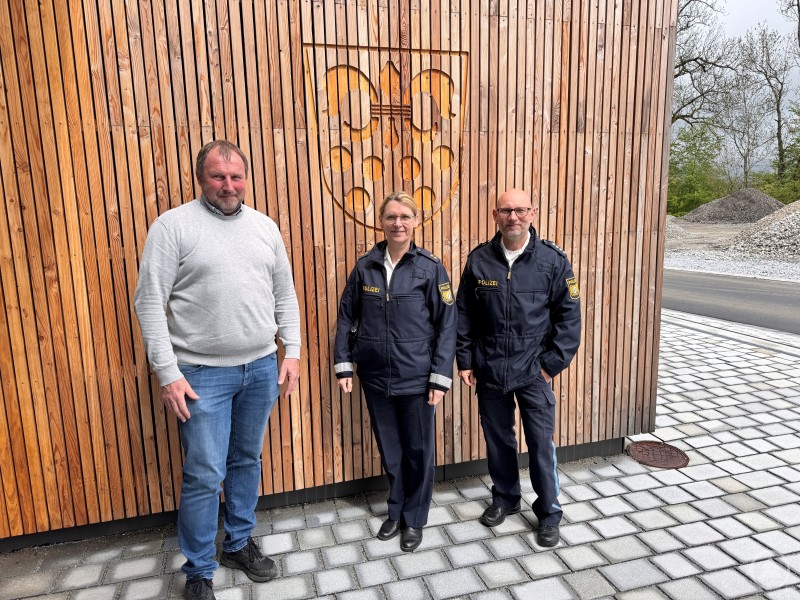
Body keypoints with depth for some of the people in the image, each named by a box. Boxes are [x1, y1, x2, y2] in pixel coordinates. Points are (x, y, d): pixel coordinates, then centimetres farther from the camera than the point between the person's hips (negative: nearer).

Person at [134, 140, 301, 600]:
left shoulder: (265, 226, 7)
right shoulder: (173, 226, -6)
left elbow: (285, 295, 11)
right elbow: (150, 302, -9)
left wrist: (292, 352, 5)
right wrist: (168, 374, -12)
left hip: (262, 368, 4)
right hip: (203, 374, -4)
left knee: (247, 460, 17)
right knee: (205, 475, 3)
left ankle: (239, 544, 38)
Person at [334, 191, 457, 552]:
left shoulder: (430, 268, -7)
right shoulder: (365, 267, 1)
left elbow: (447, 324, -6)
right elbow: (347, 317, 6)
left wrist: (441, 377, -10)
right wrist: (343, 364, 1)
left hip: (416, 379, -2)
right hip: (376, 378, 3)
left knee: (418, 451, 11)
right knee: (389, 450, 17)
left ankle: (414, 519, 33)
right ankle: (396, 511, 39)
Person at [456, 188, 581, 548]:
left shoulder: (553, 260, -6)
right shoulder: (479, 260, -1)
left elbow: (569, 315, -3)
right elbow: (464, 315, 4)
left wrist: (553, 363, -7)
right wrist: (465, 361, 2)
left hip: (533, 370, -2)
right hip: (489, 371, 2)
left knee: (541, 442, 6)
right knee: (497, 438, 16)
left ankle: (548, 512, 27)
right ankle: (504, 498, 38)